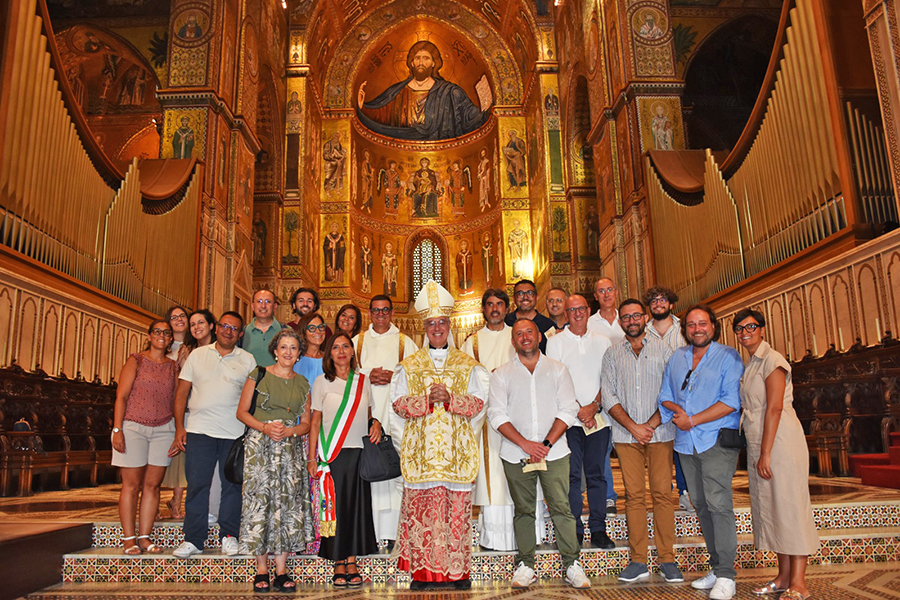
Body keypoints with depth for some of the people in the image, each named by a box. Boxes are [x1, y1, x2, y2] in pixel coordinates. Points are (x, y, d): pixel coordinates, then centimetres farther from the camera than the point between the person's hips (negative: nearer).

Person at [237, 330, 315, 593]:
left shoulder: (302, 383, 12)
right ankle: (261, 570, 3)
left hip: (291, 447, 3)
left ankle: (282, 571, 4)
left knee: (287, 503, -2)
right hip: (259, 444, -2)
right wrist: (265, 427, -12)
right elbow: (242, 412, 3)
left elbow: (306, 423, 13)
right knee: (260, 499, -7)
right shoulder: (258, 375, 4)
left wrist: (288, 431, -7)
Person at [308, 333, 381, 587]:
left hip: (359, 452, 2)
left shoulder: (363, 380, 9)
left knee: (357, 505, 3)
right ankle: (339, 565, 10)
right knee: (335, 505, 0)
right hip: (331, 454, -2)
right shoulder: (322, 381, 2)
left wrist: (375, 423, -4)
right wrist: (312, 457, -2)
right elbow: (315, 421, 2)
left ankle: (351, 563, 12)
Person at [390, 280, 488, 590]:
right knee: (420, 506, -2)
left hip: (456, 448, 0)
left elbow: (477, 402, 3)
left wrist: (450, 399, -14)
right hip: (420, 449, 0)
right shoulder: (409, 365, 11)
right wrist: (428, 400, -13)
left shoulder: (468, 364, 10)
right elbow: (398, 403, 3)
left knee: (457, 508, 0)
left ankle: (458, 570, 10)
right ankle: (423, 570, 8)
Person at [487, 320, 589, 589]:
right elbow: (497, 414, -1)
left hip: (554, 452, 0)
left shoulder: (557, 369, 9)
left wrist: (547, 444, -9)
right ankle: (525, 565, 17)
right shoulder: (501, 374, 7)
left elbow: (568, 410, 2)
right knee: (524, 509, 7)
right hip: (516, 455, 0)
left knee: (561, 507, -3)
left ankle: (572, 564, 7)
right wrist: (526, 444, -11)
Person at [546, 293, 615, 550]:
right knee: (572, 475, -1)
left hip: (598, 418, 2)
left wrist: (594, 406, -6)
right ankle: (574, 530, 7)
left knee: (597, 473, 4)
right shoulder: (556, 342, 4)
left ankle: (598, 529, 12)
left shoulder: (602, 341, 12)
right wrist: (578, 409, -8)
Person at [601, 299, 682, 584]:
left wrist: (651, 424, -8)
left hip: (660, 432, -1)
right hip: (626, 435, 1)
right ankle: (638, 561, 7)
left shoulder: (662, 349, 7)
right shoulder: (612, 354, 10)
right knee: (634, 496, 2)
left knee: (663, 494, -1)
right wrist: (633, 427, -6)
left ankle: (667, 559, 8)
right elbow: (608, 397, 5)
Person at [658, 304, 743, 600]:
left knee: (718, 503, -11)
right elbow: (665, 396, 15)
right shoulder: (677, 358, 15)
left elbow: (731, 401, -12)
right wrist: (677, 410, -7)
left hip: (718, 440, -6)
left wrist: (692, 420, -14)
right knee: (701, 505, 10)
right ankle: (716, 568, 20)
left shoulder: (728, 356, -2)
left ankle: (725, 575, -3)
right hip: (686, 443, 6)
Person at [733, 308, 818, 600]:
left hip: (780, 444, -9)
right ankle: (784, 576, 21)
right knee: (769, 509, 11)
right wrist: (757, 453, 11)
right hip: (758, 445, 9)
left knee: (789, 507, -3)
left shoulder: (772, 360, -10)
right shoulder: (748, 365, 15)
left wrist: (765, 453, -19)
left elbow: (774, 408, -17)